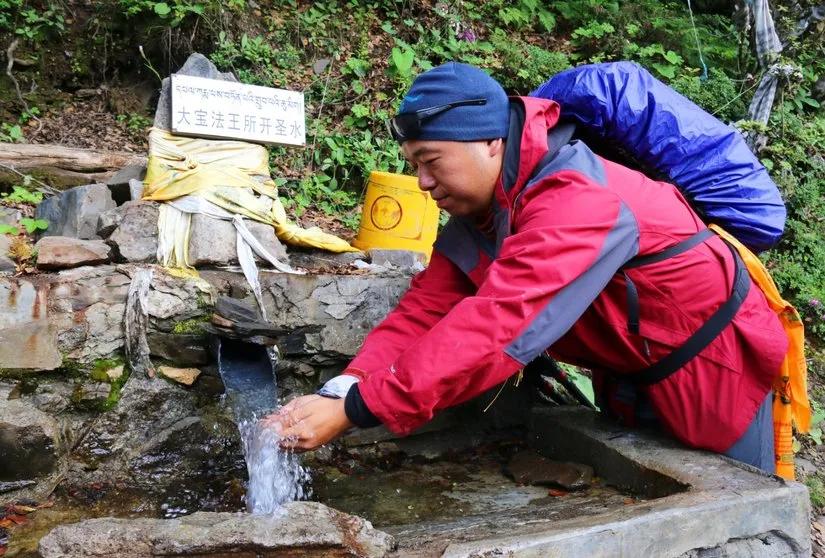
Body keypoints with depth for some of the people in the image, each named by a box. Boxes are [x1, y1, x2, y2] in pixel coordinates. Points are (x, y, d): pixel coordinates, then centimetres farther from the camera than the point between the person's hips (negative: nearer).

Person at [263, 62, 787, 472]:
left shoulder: (577, 201, -35)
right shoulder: (477, 214, -6)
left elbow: (493, 328, -43)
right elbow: (426, 310, -15)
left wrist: (353, 411, -42)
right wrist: (339, 391, -31)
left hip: (712, 366, -8)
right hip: (633, 377, 8)